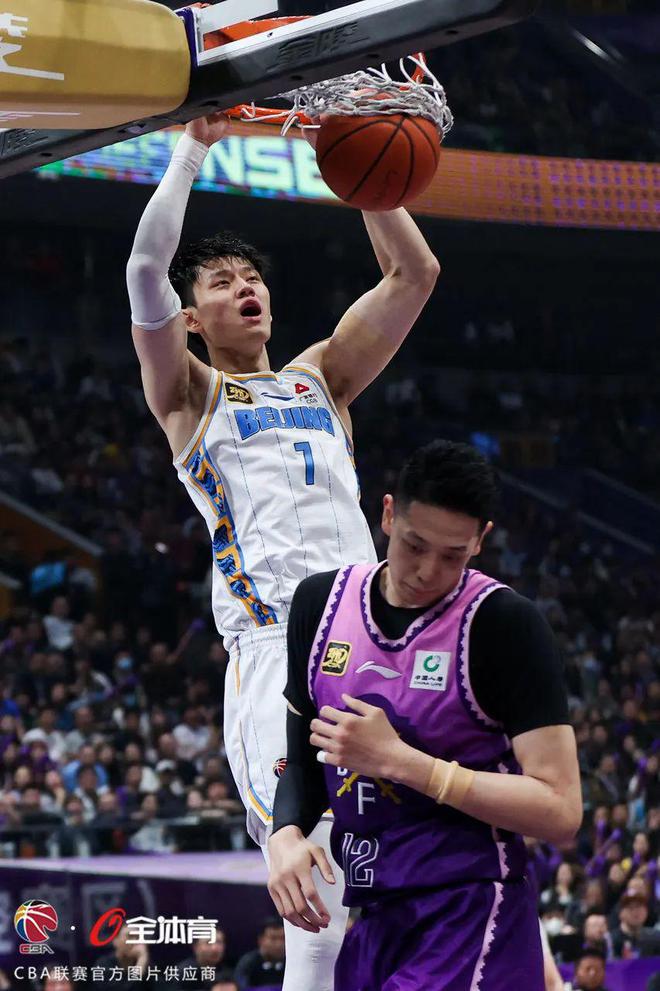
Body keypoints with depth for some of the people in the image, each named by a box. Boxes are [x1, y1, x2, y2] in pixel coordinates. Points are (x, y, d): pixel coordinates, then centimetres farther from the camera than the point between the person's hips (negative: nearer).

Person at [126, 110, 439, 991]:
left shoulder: (320, 377, 26)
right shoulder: (188, 394, 15)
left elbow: (415, 273, 19)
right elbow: (145, 268, -1)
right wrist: (194, 145, 1)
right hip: (274, 639, -4)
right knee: (325, 871, -20)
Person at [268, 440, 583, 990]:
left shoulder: (505, 624, -12)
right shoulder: (321, 601, 5)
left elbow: (560, 812, -17)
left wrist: (400, 760, -20)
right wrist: (286, 834, -4)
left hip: (470, 922, -6)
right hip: (373, 918, 6)